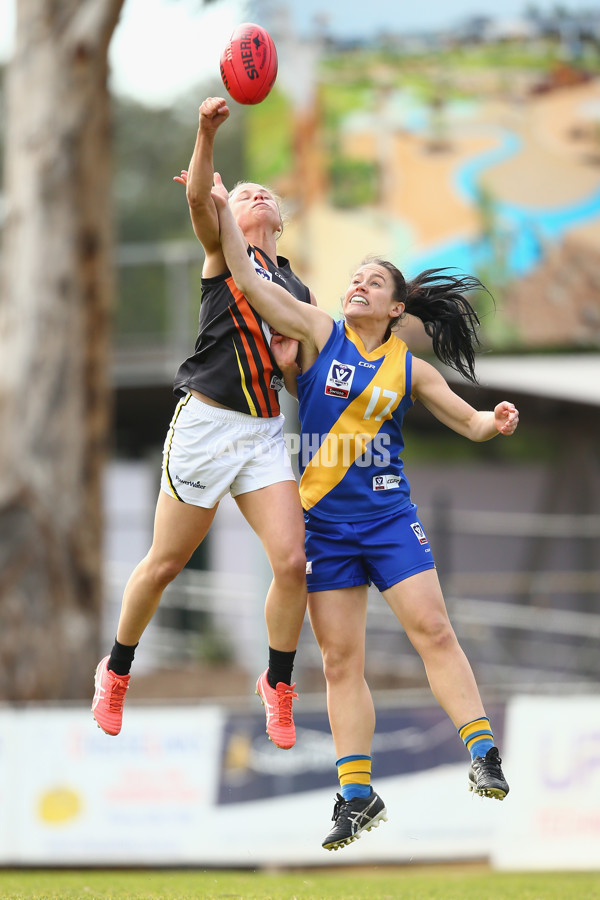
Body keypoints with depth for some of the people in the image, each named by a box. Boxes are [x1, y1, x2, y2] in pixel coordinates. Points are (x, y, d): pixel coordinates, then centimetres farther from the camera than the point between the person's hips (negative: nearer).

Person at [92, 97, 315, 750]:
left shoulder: (298, 289, 15)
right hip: (206, 422, -4)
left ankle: (277, 684, 7)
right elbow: (196, 198, -19)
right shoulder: (222, 255, 1)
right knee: (165, 563, 4)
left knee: (292, 561, -12)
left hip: (266, 433, 4)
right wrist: (207, 134, -35)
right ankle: (116, 671, 26)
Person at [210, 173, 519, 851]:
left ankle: (483, 755, -6)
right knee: (341, 660, 0)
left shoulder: (408, 368, 5)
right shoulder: (318, 332, 2)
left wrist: (494, 421, -14)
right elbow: (248, 283, -5)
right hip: (323, 521, 0)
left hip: (387, 514, 0)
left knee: (432, 629, -11)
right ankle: (357, 796, 5)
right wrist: (221, 211, -13)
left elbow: (469, 423, 9)